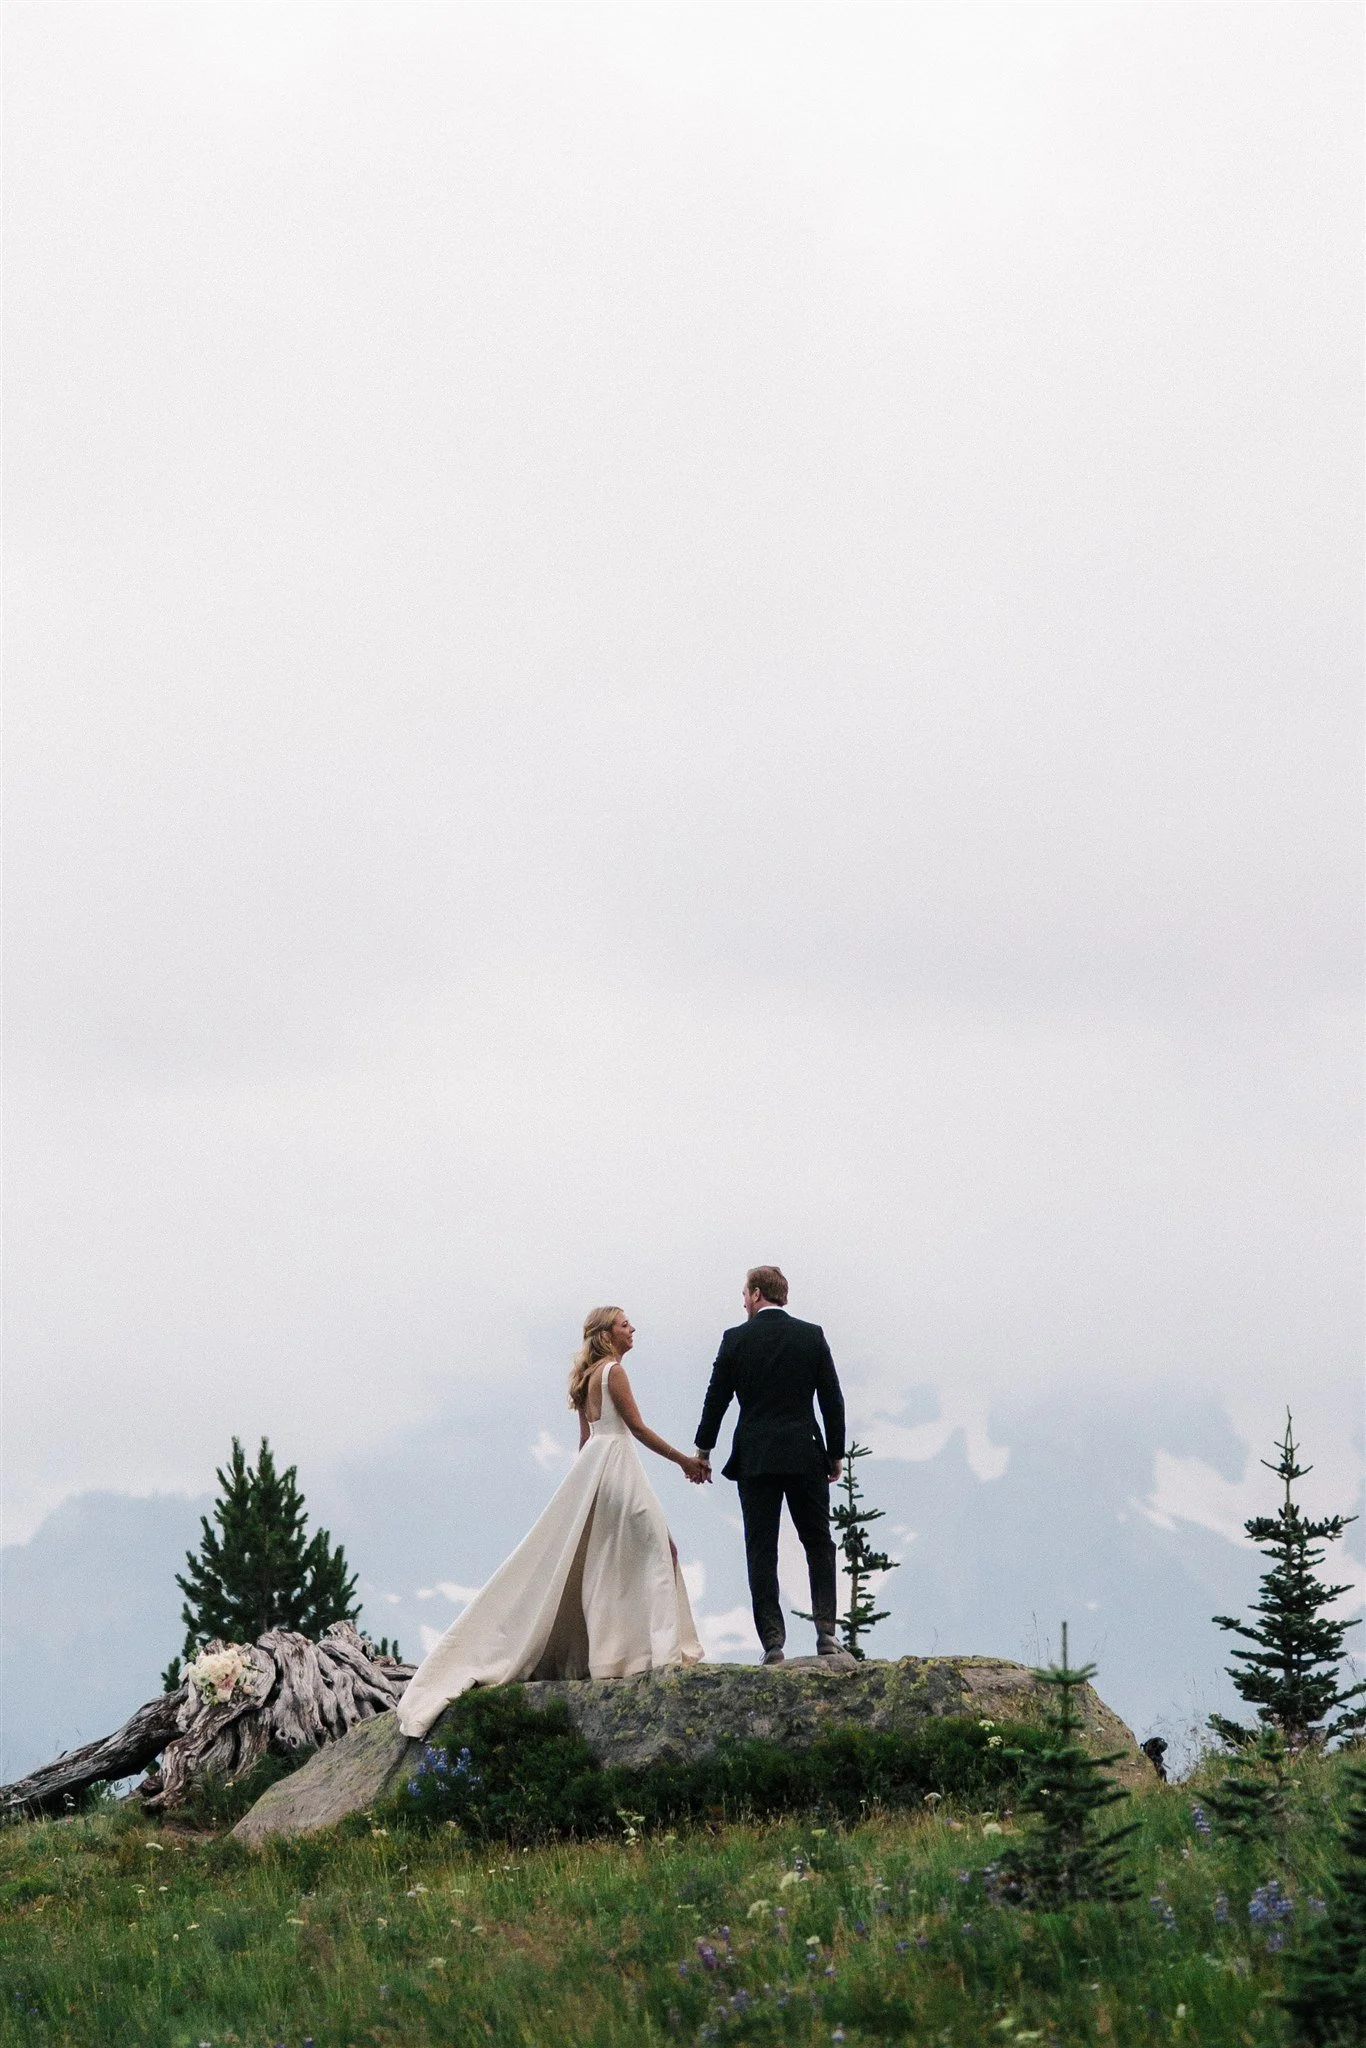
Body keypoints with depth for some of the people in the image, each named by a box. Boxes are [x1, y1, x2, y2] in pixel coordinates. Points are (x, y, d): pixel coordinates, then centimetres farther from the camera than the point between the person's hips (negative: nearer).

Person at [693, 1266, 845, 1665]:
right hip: (805, 1456, 1)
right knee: (819, 1545, 10)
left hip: (755, 1459, -1)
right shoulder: (812, 1336, 2)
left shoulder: (736, 1339, -1)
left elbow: (716, 1399, 3)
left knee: (761, 1552, 2)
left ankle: (772, 1639, -5)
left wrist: (703, 1450, 15)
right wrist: (836, 1453, 10)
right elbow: (832, 1400, 2)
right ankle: (826, 1630, -2)